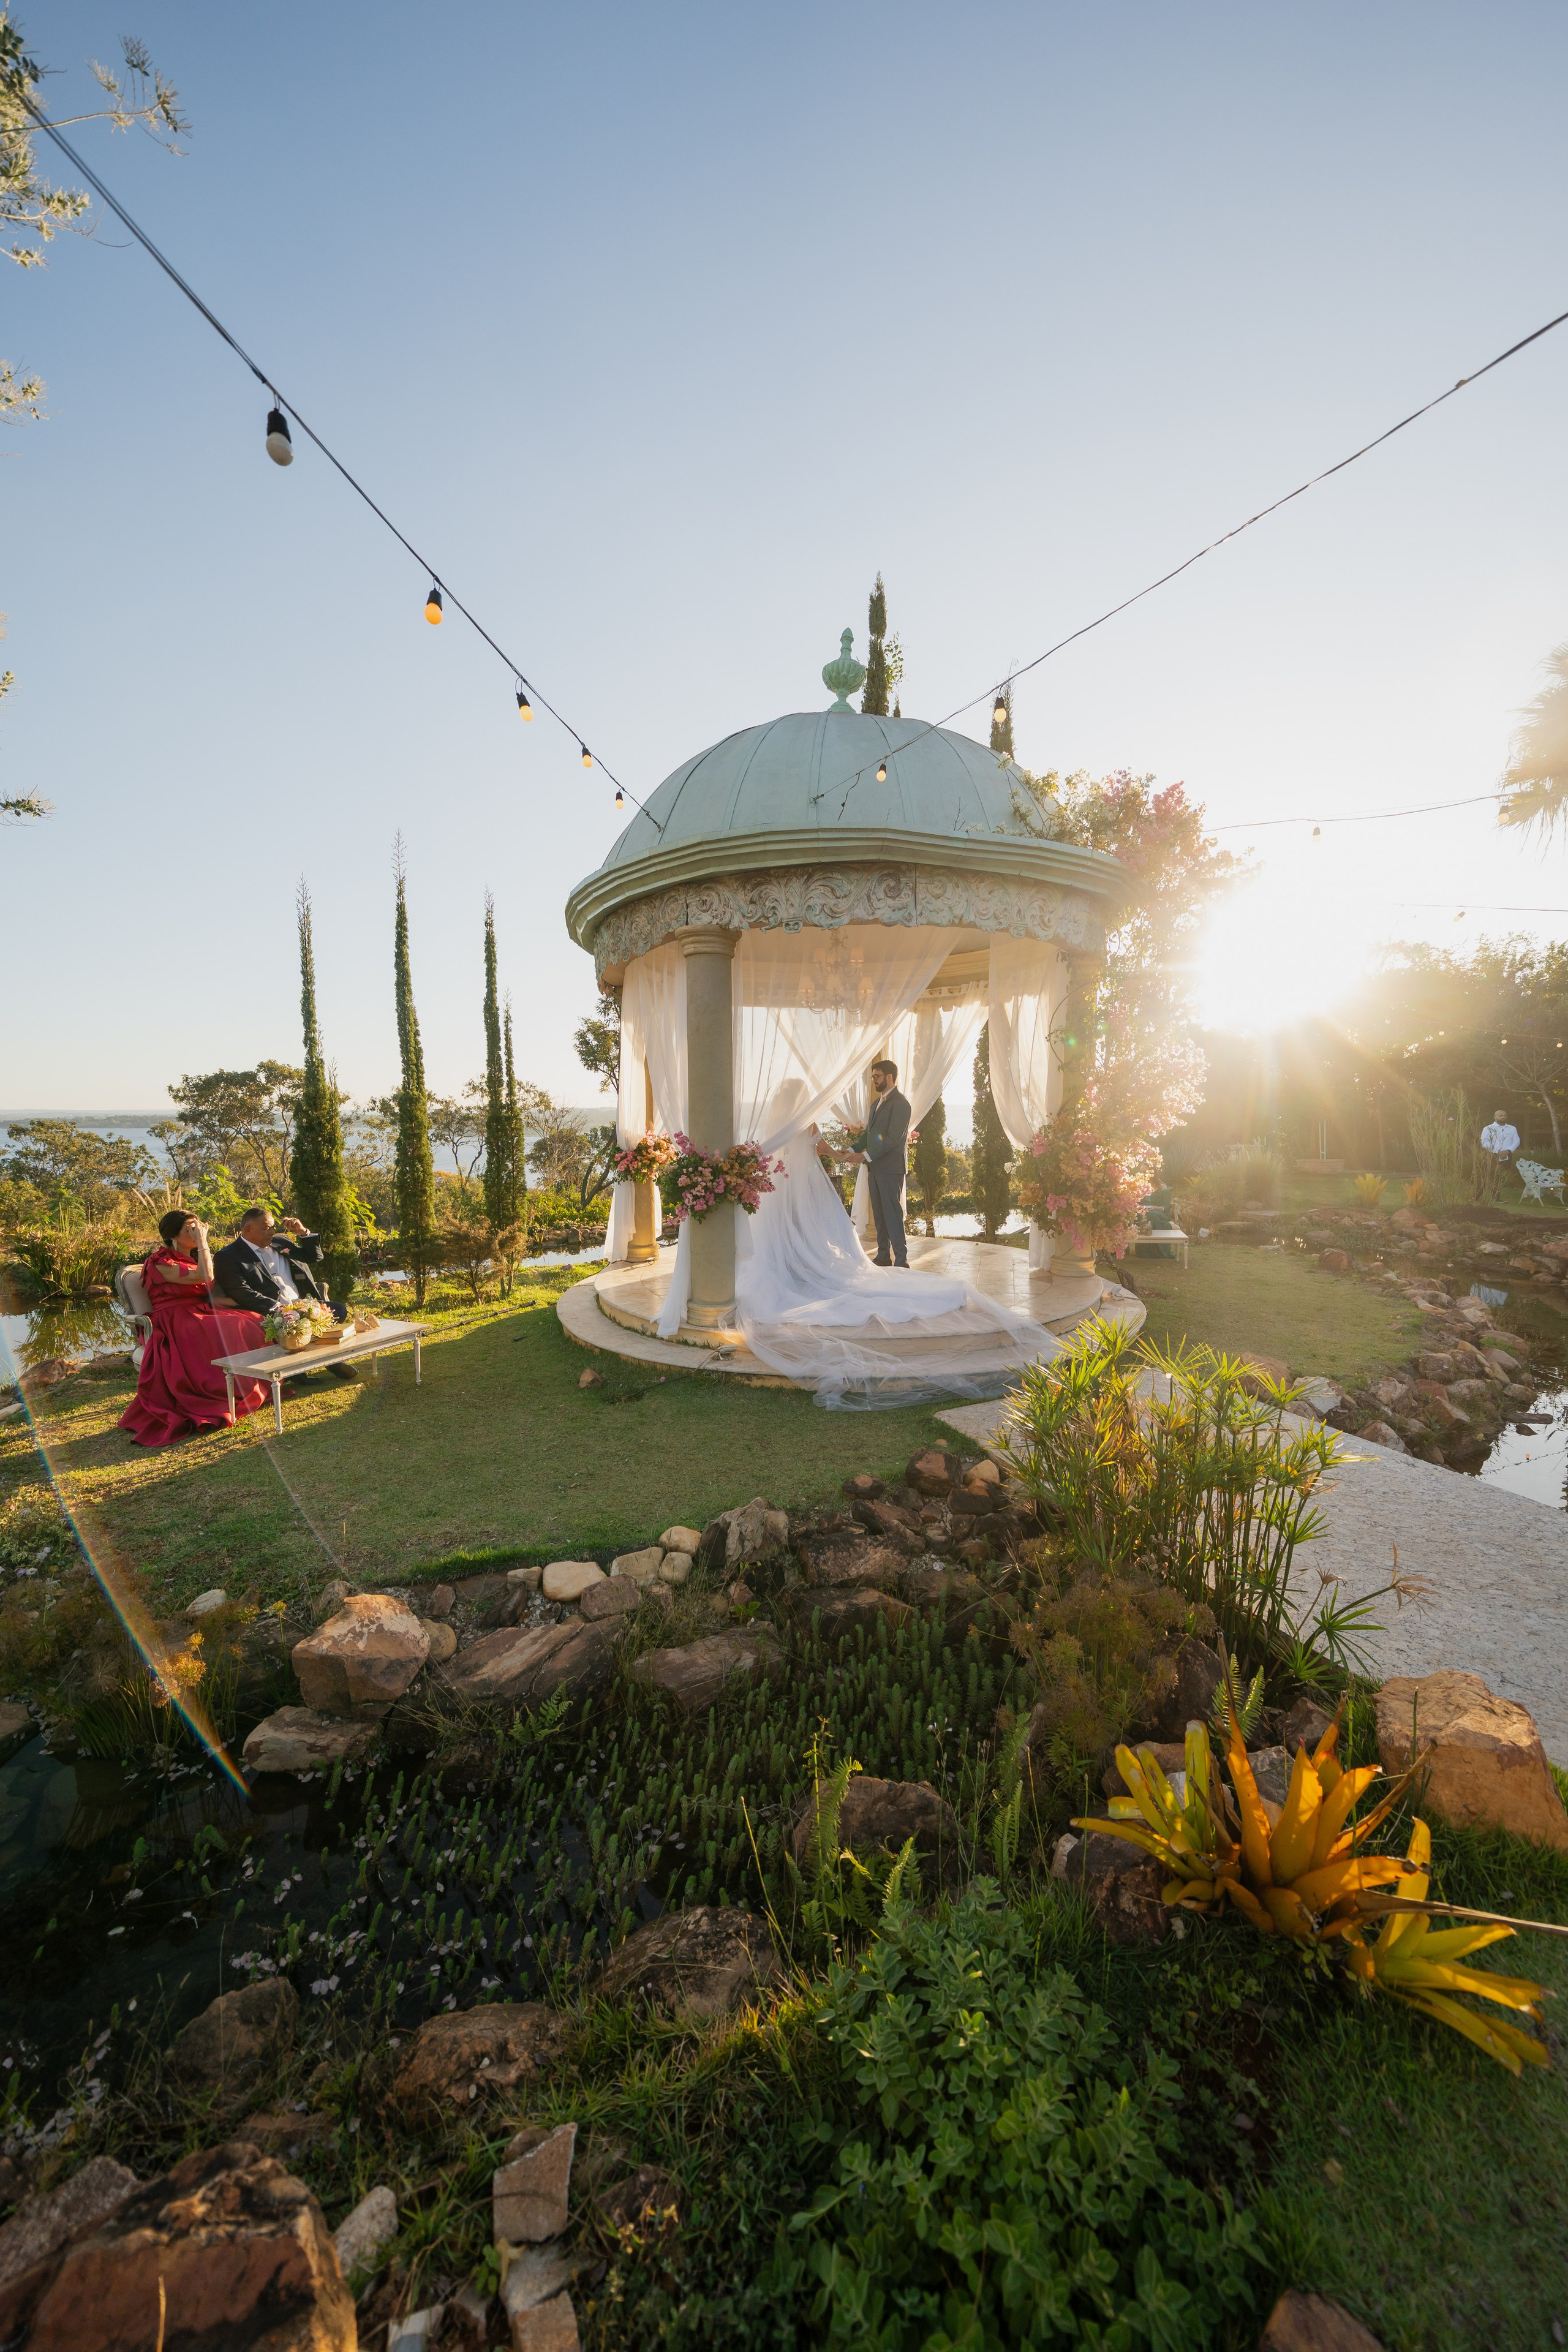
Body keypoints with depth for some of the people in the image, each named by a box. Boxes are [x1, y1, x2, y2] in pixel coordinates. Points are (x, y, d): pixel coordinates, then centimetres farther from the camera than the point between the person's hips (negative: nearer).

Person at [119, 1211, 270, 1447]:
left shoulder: (194, 1258, 19)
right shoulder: (161, 1263, -7)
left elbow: (210, 1296, 15)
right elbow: (205, 1277, -22)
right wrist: (202, 1242, -17)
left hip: (201, 1316, 7)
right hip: (177, 1324, -7)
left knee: (256, 1323, -17)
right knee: (235, 1331, -31)